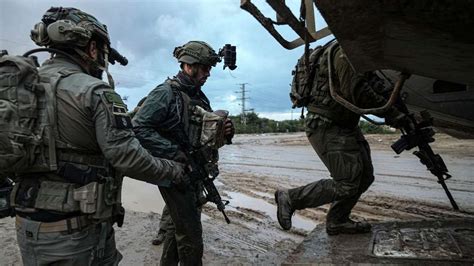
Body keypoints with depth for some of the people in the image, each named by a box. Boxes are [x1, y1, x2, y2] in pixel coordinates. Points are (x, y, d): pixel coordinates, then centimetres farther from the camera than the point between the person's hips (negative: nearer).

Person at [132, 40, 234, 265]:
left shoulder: (201, 98, 11)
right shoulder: (166, 93, -12)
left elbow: (206, 136, 17)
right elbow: (139, 127, -20)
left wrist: (224, 133, -5)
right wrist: (173, 153, -23)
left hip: (195, 173, 8)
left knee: (178, 226, 21)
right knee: (191, 234, -2)